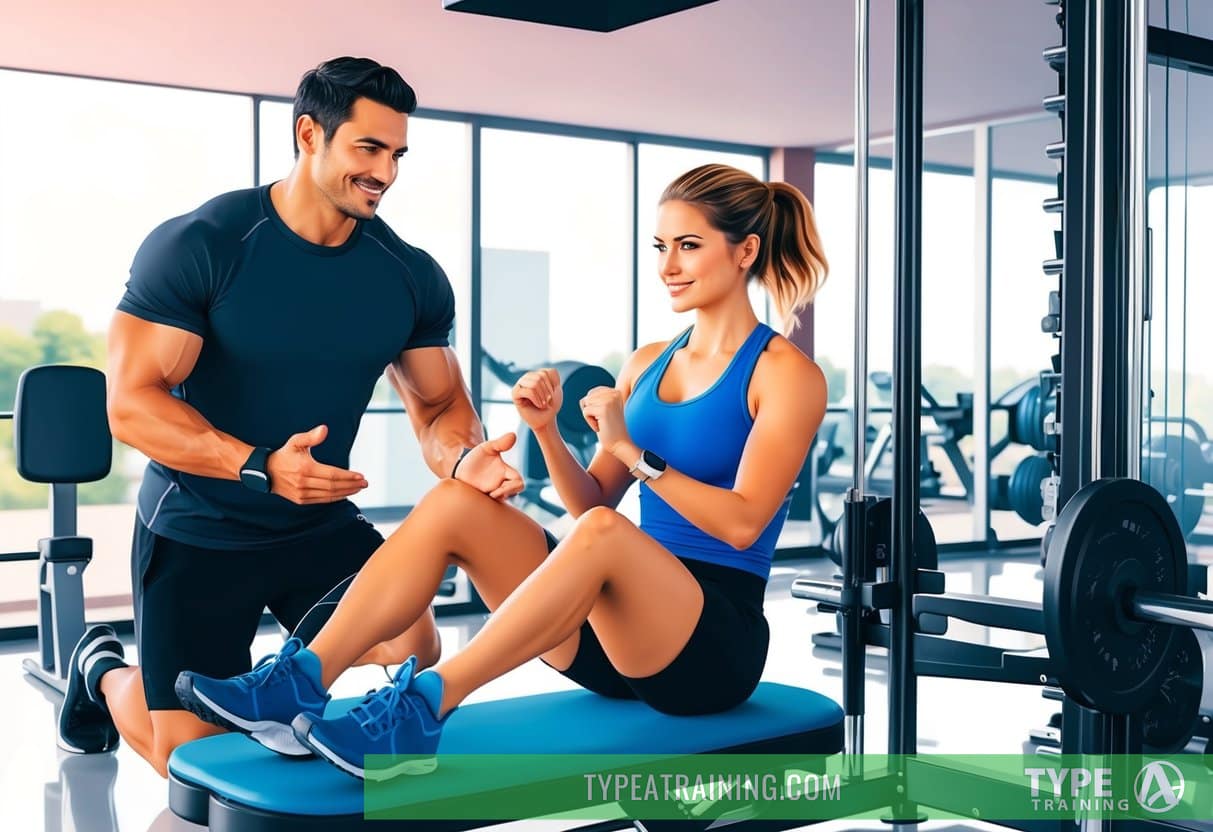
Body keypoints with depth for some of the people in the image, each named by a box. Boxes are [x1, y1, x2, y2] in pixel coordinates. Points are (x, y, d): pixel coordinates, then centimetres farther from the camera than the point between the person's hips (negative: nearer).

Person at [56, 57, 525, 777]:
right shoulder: (198, 246, -17)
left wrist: (465, 457, -23)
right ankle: (105, 671, 36)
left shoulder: (412, 276, -5)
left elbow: (439, 406, 1)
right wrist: (261, 467, -34)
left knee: (414, 651, -21)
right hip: (197, 530, -3)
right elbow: (132, 404, -20)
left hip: (321, 524, 4)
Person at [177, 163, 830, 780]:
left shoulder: (786, 374, -3)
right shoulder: (648, 364, 16)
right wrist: (547, 430, -4)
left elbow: (741, 522, -15)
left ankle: (423, 708, -40)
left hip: (717, 648, -6)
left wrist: (631, 450, -18)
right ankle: (302, 682, -23)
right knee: (455, 502, -15)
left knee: (602, 533, -38)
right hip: (619, 639, 6)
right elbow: (592, 501, 12)